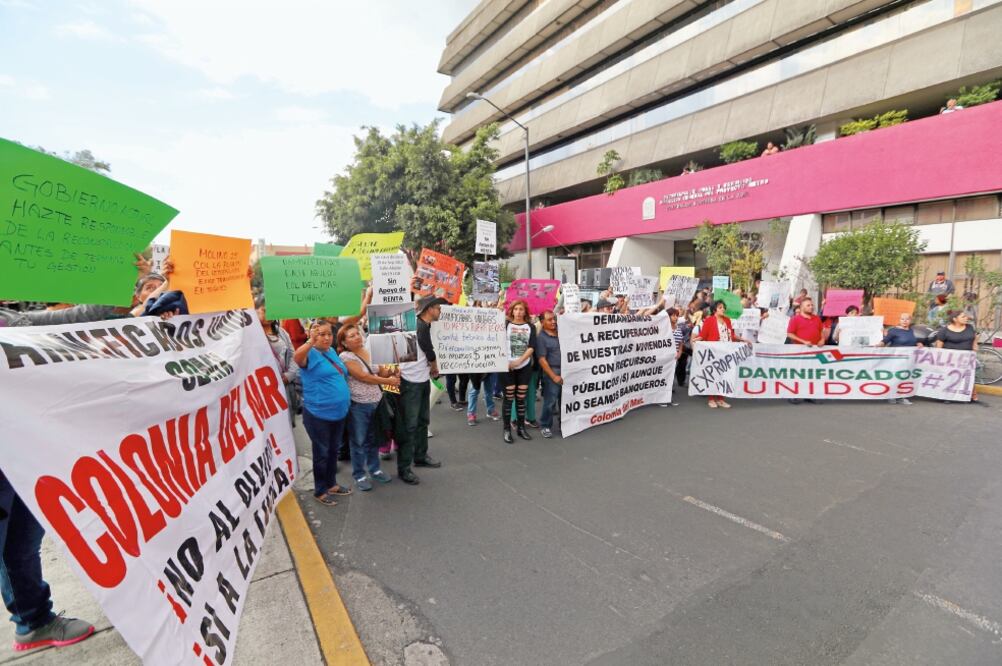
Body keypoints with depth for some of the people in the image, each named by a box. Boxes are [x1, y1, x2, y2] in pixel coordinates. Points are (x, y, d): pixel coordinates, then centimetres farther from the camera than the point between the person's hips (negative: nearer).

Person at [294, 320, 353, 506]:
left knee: (333, 450, 19)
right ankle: (320, 491, 23)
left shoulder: (332, 352, 10)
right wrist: (311, 342, -52)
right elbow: (296, 358, -37)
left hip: (339, 412, 7)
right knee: (322, 452, 7)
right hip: (318, 414, -7)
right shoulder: (310, 354, -13)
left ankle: (331, 484, 36)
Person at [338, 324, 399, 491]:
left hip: (376, 402, 6)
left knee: (373, 439, 18)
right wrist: (388, 381, -15)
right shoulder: (345, 357, -14)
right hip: (358, 405, -6)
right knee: (359, 441, 6)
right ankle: (359, 475, 21)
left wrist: (390, 372, -4)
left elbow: (376, 373, 15)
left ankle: (374, 469, 34)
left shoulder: (368, 351, 6)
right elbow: (363, 377, -20)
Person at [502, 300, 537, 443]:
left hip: (525, 366, 2)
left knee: (521, 398, 9)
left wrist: (519, 361, -14)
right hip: (508, 366, -2)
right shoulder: (506, 324, 1)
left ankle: (521, 427, 20)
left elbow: (532, 347, -3)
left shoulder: (530, 327, 6)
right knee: (509, 398, 0)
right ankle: (507, 429, 9)